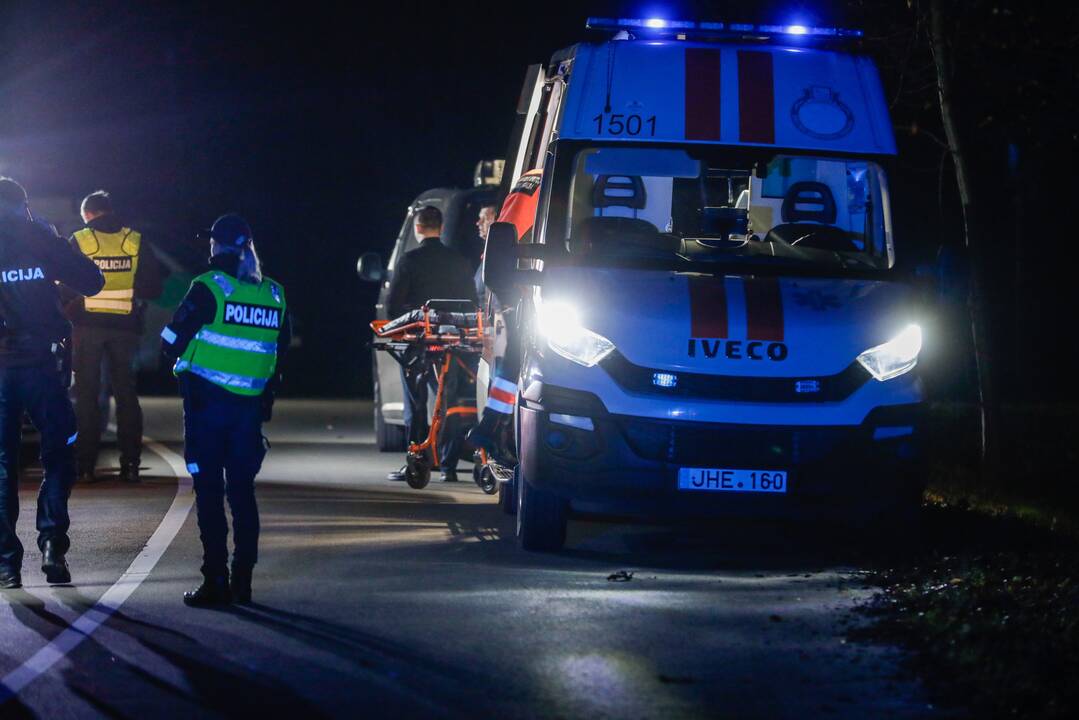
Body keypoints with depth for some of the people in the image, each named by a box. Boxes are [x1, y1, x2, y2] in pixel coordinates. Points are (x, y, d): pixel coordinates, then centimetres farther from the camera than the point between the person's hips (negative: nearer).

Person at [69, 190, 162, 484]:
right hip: (125, 327, 2)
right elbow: (153, 288, 3)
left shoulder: (79, 241, -3)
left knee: (86, 394, 4)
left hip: (88, 325, -2)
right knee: (126, 394, 10)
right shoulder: (135, 241, 2)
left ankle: (86, 465, -1)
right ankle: (130, 464, 6)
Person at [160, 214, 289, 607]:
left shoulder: (209, 288, -9)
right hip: (250, 406, 5)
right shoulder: (274, 295, 8)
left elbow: (171, 342, -7)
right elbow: (281, 351, 14)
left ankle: (216, 581, -5)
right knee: (242, 492, 11)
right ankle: (242, 581, 11)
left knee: (209, 491, -2)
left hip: (206, 401, -5)